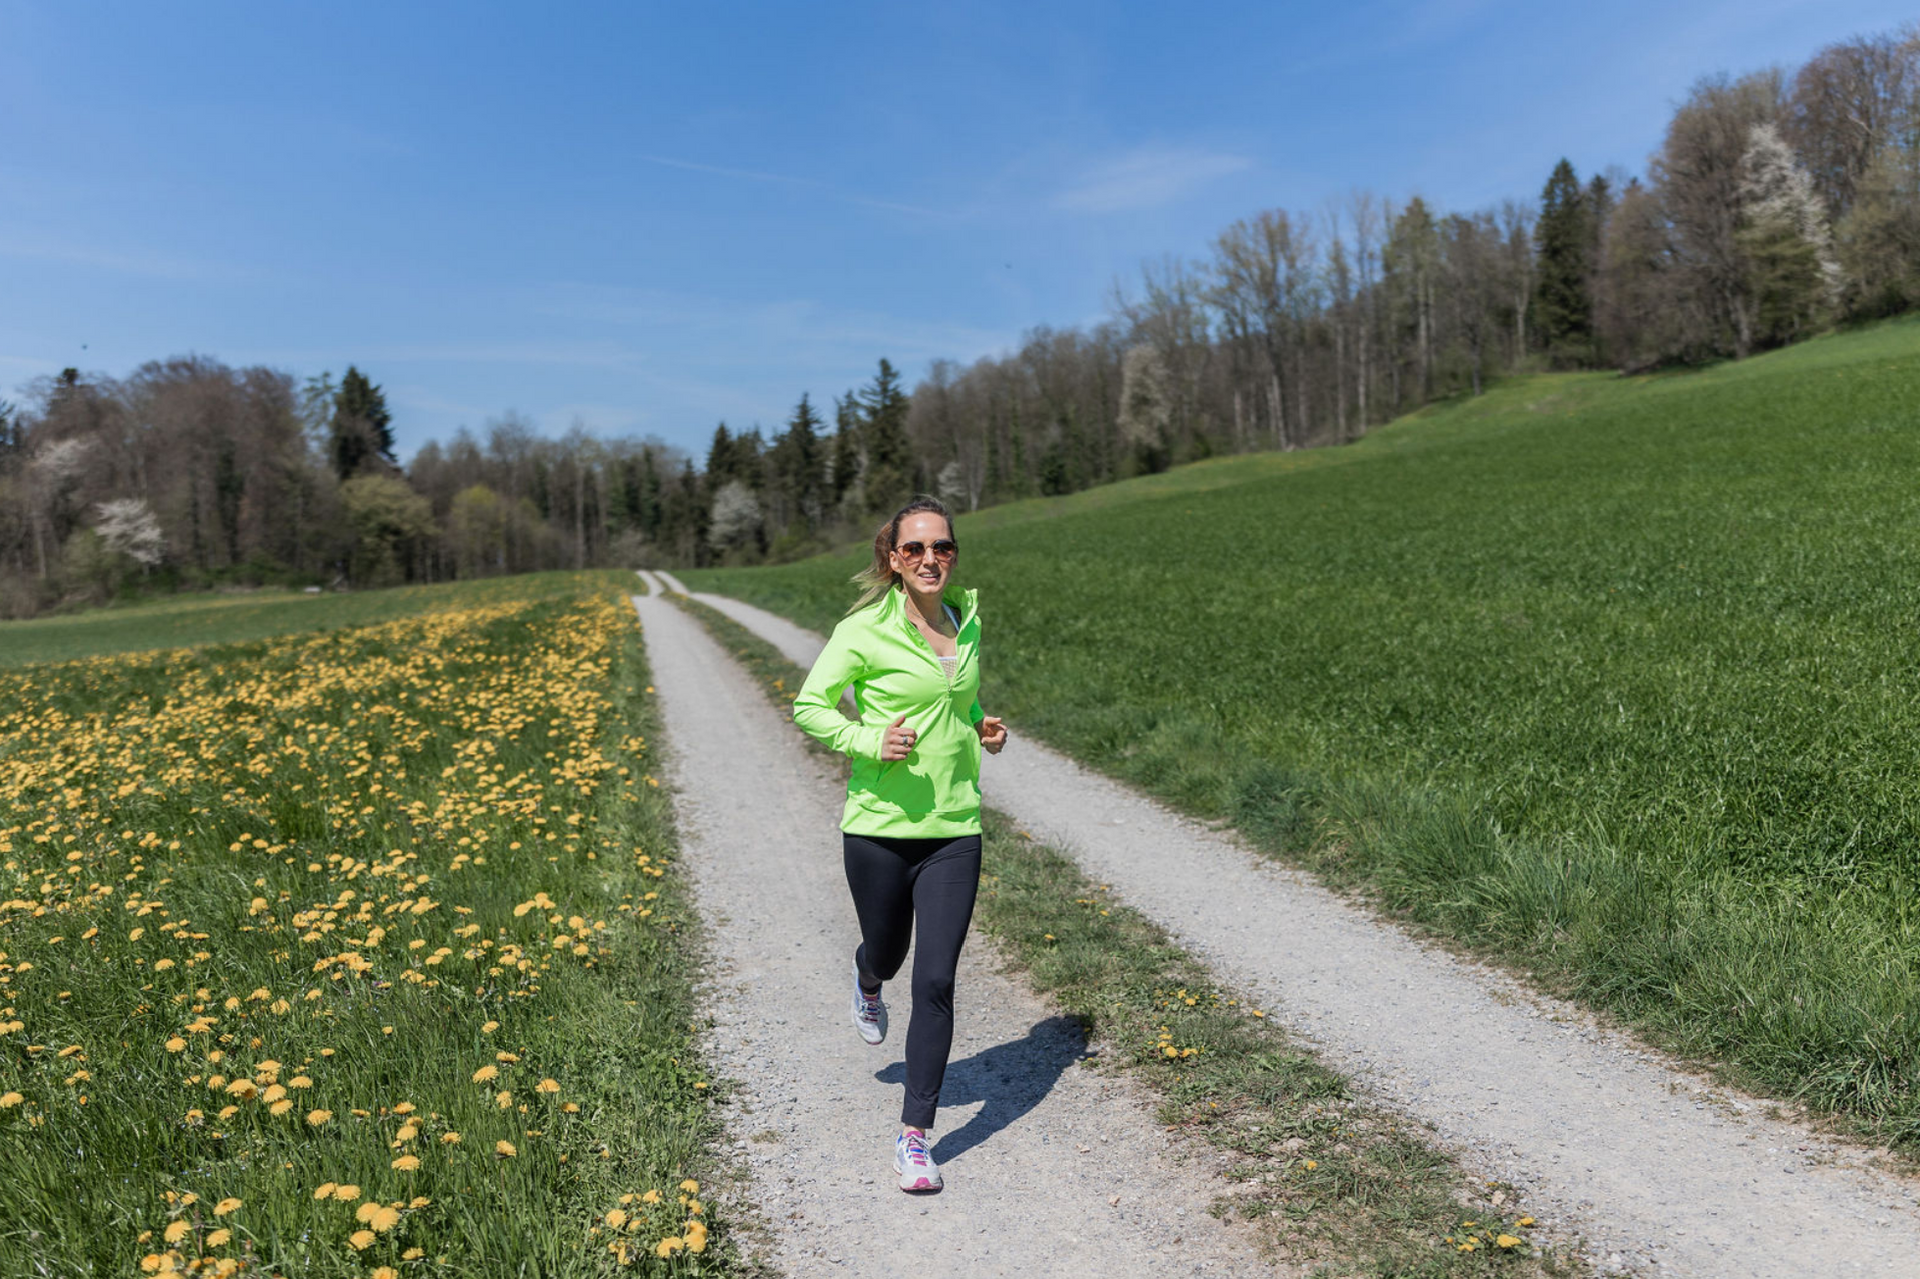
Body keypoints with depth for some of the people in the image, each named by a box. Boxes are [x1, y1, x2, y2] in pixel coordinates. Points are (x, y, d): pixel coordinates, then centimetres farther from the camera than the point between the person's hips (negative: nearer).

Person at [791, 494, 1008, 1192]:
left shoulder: (967, 622, 6)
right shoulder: (865, 629, -9)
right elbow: (810, 707, -4)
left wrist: (981, 726, 4)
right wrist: (870, 741, -20)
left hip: (954, 830, 3)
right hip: (880, 826, -2)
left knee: (936, 983, -2)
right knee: (885, 951, 18)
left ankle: (915, 1136, 11)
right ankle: (867, 984, 59)